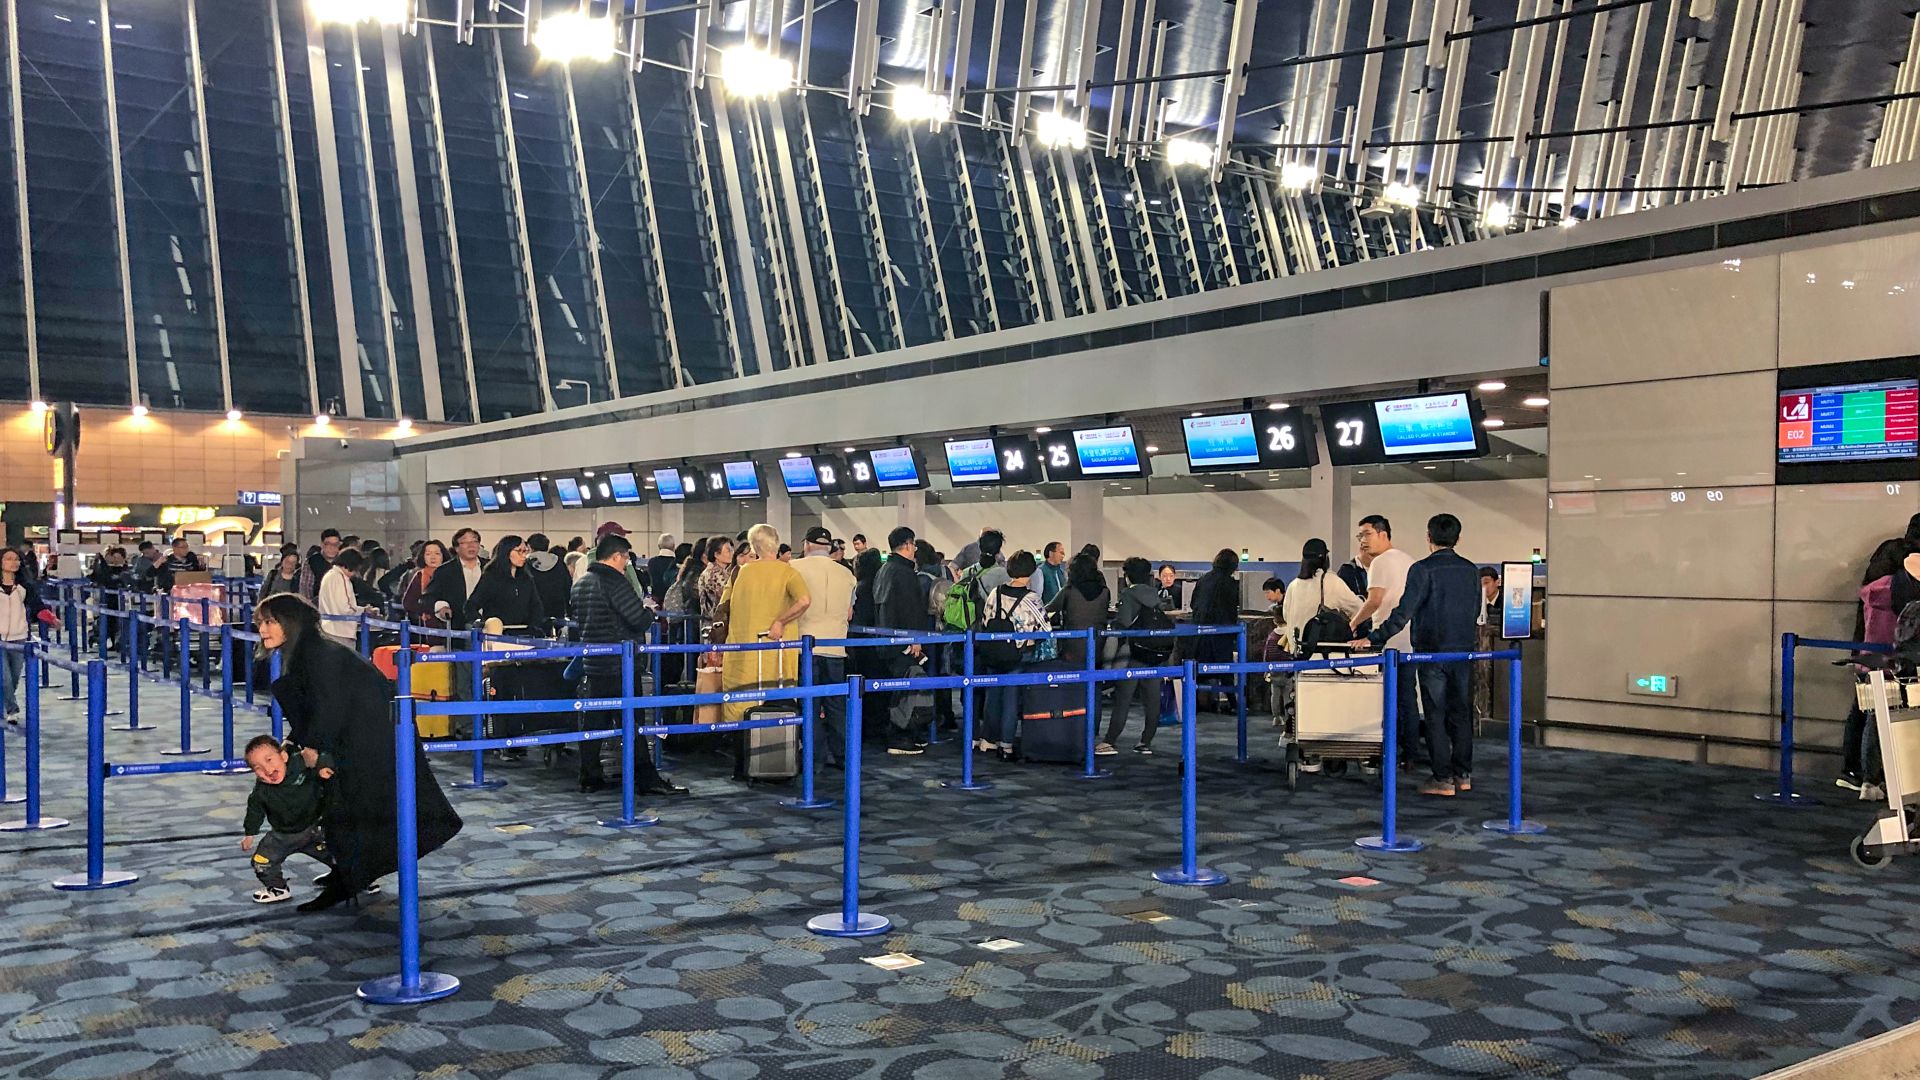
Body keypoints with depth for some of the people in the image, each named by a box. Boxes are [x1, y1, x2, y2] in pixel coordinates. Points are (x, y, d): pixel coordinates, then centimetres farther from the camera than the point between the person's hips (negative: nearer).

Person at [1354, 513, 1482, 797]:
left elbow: (1404, 612, -16)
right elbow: (1476, 613, 14)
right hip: (1463, 651, 5)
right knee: (1461, 715, 12)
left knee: (1436, 717, 1)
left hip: (1432, 653, -5)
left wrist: (1375, 639, -12)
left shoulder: (1423, 570, -11)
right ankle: (1463, 776, 16)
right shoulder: (1470, 571, 7)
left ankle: (1443, 779, 2)